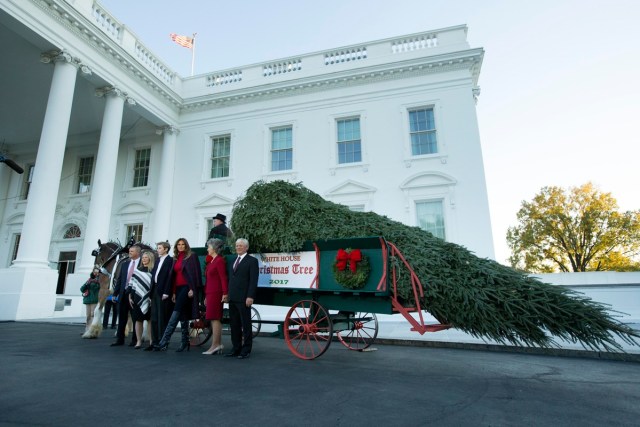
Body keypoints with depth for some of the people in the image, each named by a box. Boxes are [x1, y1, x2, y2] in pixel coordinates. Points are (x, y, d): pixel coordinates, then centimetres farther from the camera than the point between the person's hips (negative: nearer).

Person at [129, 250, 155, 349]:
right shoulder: (137, 270, 11)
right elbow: (131, 284, 11)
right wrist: (130, 297, 5)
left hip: (149, 298, -3)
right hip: (138, 298, 3)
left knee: (150, 319, 0)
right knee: (138, 319, 4)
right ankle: (139, 341, 11)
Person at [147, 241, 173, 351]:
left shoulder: (170, 260, -7)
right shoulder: (158, 260, 19)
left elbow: (169, 277, -14)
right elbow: (153, 275, 17)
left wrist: (166, 292, -18)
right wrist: (151, 291, 10)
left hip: (163, 292, -8)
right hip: (155, 291, 8)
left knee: (162, 318, -4)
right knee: (154, 318, 8)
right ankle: (154, 342, 14)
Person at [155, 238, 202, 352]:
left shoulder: (192, 256, -2)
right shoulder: (176, 258, 17)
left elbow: (195, 273, -9)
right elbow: (174, 275, 17)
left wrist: (192, 289, -15)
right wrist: (173, 292, 11)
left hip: (187, 288, -7)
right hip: (178, 289, 7)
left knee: (175, 315, -13)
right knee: (182, 317, 9)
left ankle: (163, 343, -12)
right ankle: (185, 343, 15)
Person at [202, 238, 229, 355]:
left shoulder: (220, 260, -10)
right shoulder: (211, 261, 17)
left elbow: (223, 278, -16)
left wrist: (225, 293, -22)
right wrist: (206, 296, 19)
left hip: (216, 293, -9)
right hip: (210, 293, 9)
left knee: (215, 318, -7)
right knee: (214, 319, 10)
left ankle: (215, 345, -3)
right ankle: (218, 345, 15)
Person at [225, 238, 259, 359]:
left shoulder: (252, 261, -4)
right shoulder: (233, 261, 18)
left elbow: (253, 280, -10)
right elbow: (230, 279, 19)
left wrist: (250, 296, -17)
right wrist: (228, 294, 11)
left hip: (243, 299, -7)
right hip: (232, 298, 7)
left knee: (246, 325, 1)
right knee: (234, 324, 12)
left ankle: (246, 350, 9)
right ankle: (236, 349, 21)